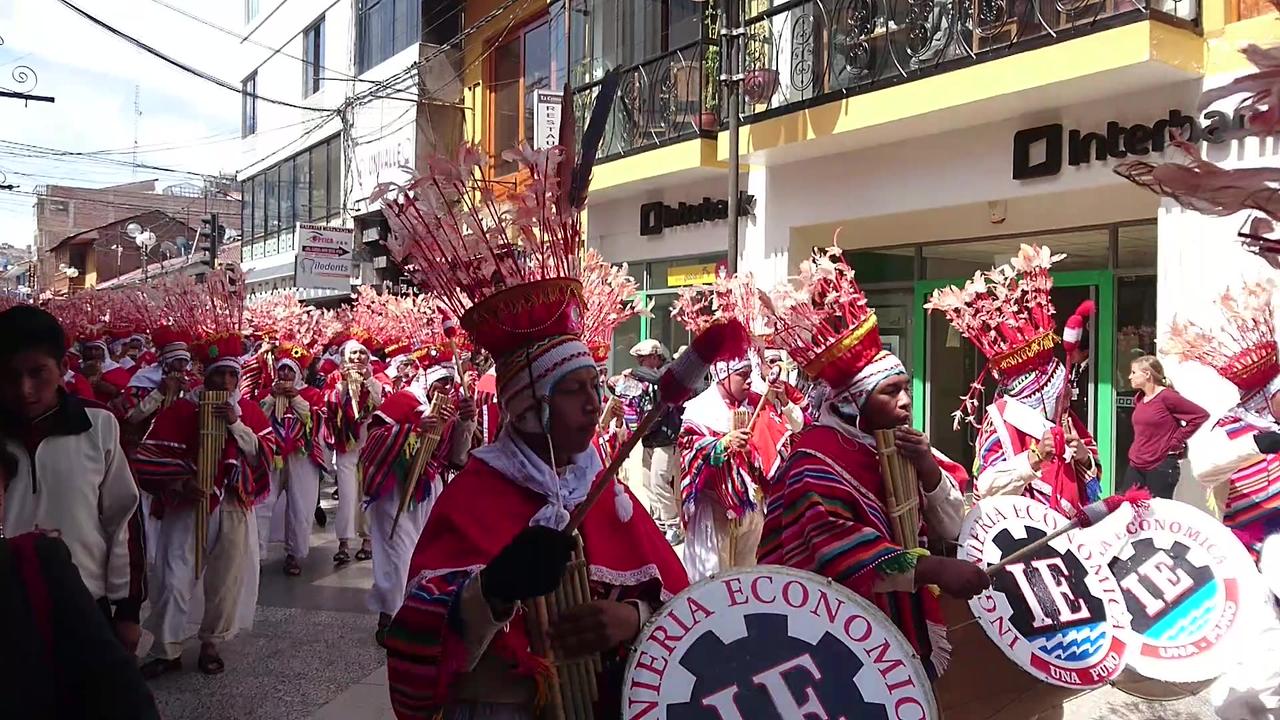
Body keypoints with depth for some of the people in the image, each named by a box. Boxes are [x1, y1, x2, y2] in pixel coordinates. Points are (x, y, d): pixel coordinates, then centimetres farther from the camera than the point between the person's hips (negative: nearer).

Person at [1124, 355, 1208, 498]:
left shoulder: (1167, 396, -12)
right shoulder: (1138, 398, 11)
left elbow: (1201, 415, -13)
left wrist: (1177, 440, -10)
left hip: (1161, 467, -7)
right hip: (1135, 466, 7)